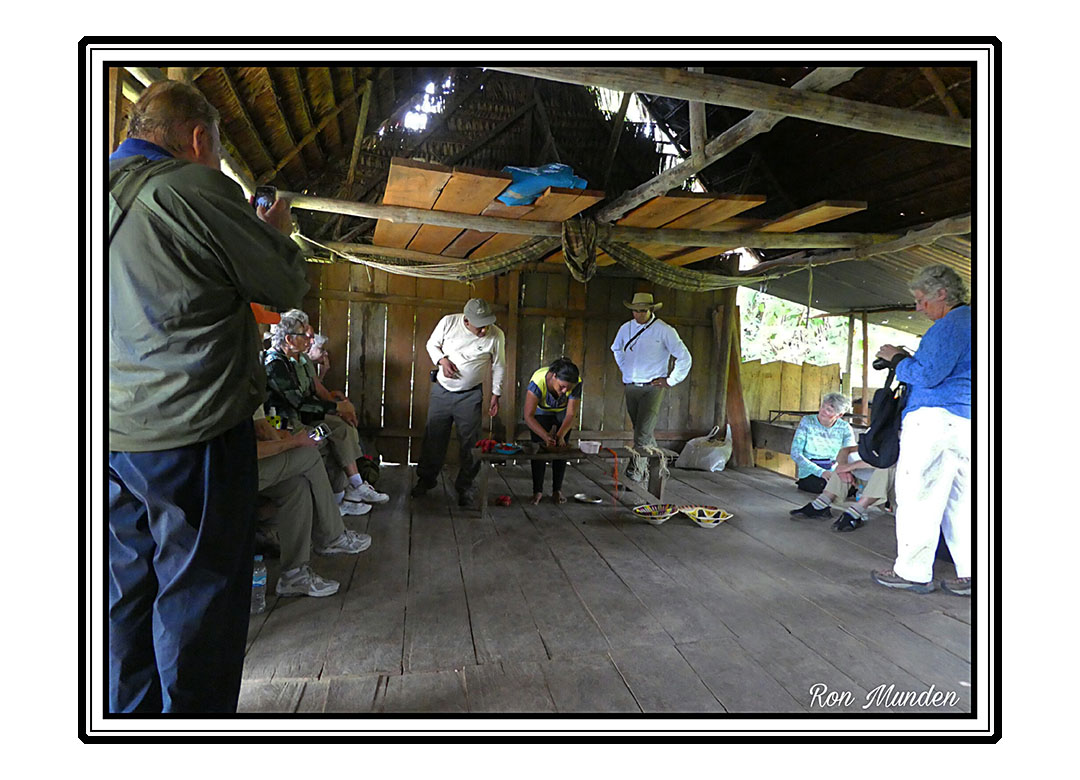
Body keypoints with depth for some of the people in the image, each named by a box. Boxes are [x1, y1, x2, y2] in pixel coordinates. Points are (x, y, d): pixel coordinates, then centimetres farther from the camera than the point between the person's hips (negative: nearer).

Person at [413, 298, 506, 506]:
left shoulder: (496, 335, -13)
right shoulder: (448, 322, -12)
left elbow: (499, 366, 1)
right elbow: (432, 344, 5)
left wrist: (495, 395, 1)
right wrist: (442, 360, -14)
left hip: (470, 395, -1)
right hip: (442, 390, 1)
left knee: (469, 442, 2)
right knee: (434, 436, 10)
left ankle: (465, 486, 18)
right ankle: (426, 479, 27)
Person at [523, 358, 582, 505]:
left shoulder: (576, 384, -34)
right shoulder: (538, 381, -41)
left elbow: (571, 414, -27)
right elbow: (528, 416, -40)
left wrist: (561, 435, -42)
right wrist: (546, 436, -51)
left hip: (562, 412, 2)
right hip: (540, 412, -2)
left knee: (561, 447, -5)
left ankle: (557, 490, 7)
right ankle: (537, 491, -3)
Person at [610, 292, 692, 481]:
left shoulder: (664, 330, -8)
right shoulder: (626, 328, 7)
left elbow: (684, 357, -4)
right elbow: (616, 349, 29)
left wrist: (671, 381, -4)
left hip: (653, 387, -5)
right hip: (630, 387, 5)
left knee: (643, 431, -16)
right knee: (643, 431, 12)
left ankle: (636, 467, -12)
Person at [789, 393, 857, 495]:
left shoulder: (844, 427, 5)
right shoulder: (807, 422, -2)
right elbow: (795, 454, -9)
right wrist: (821, 472, -22)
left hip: (835, 473, 4)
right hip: (810, 474, -4)